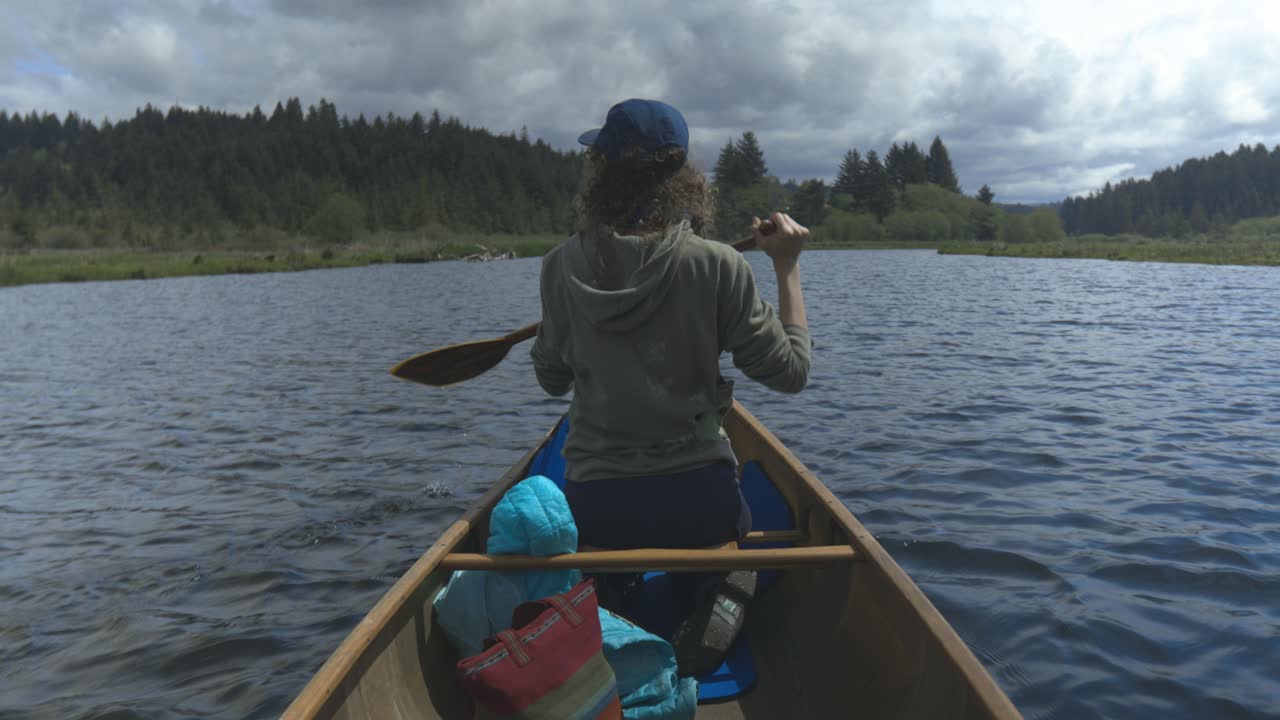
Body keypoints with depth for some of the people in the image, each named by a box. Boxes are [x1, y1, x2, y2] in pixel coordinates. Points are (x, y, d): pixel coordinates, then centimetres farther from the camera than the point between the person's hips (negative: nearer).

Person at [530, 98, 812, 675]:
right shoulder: (717, 266, -14)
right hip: (698, 502, -3)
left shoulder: (562, 266, -7)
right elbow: (791, 372, -6)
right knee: (741, 523, 33)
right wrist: (787, 267, 2)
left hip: (592, 508, 3)